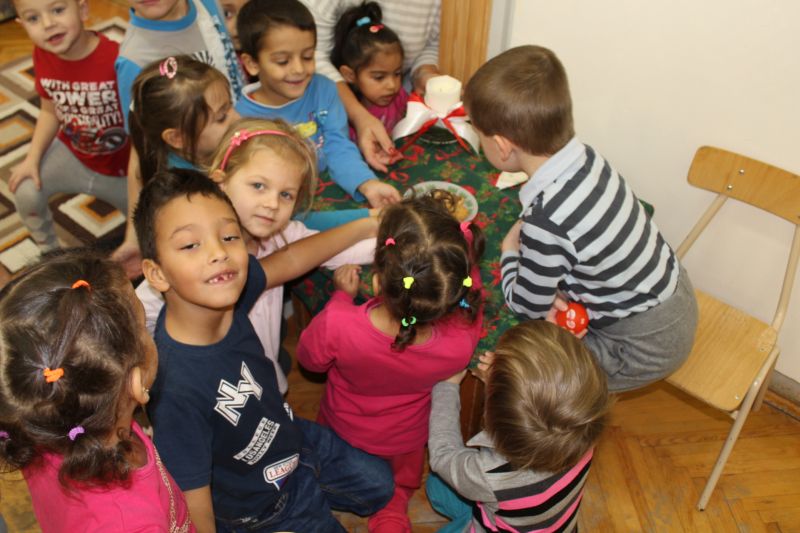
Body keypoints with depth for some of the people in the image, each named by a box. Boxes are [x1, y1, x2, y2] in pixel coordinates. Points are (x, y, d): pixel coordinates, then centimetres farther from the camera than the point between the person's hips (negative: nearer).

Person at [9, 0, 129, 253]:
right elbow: (50, 111, 1)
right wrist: (32, 158, -8)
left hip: (122, 165, -3)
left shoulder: (118, 59, -33)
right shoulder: (42, 55, -14)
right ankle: (49, 251, 17)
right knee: (26, 192, -13)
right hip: (72, 152, 4)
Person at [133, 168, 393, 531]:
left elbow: (290, 259, -4)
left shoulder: (229, 290, -24)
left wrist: (368, 226, 0)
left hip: (295, 441, 6)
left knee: (380, 486, 23)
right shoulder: (177, 391, -42)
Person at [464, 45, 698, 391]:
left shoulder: (545, 221, -34)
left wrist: (510, 251, 0)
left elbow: (526, 305, -17)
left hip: (648, 346, -7)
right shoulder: (584, 157, -12)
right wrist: (548, 284, -10)